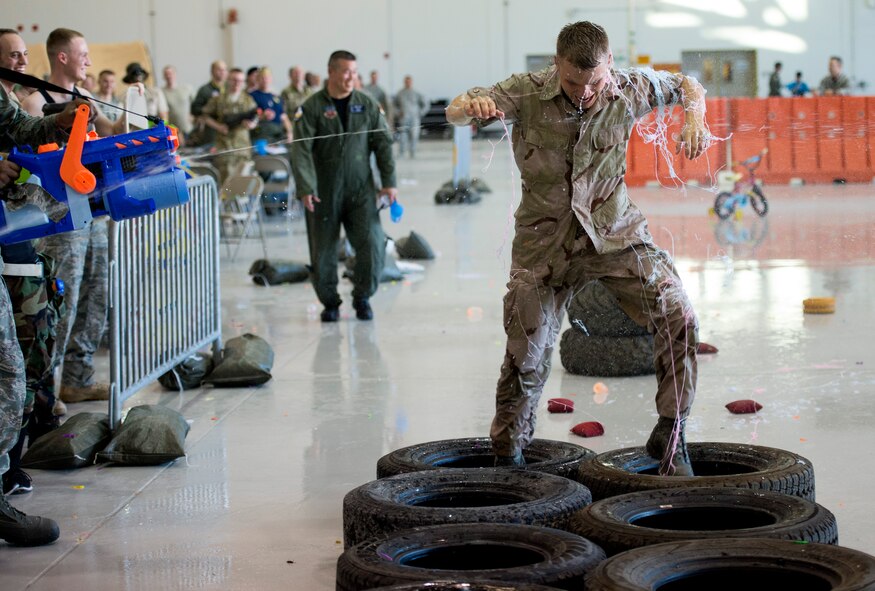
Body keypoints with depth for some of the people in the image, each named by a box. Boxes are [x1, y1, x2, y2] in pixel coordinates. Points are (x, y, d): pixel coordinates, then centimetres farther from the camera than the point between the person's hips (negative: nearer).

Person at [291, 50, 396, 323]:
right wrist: (305, 189, -19)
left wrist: (388, 182, -2)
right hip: (325, 191, -1)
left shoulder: (367, 105, 5)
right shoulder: (312, 107, -4)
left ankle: (362, 297, 12)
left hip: (361, 190, 2)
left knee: (373, 244, -8)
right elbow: (301, 150, -10)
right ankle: (330, 303, 22)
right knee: (323, 250, 4)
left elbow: (383, 144, 6)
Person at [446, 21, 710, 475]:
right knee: (526, 354, 0)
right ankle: (507, 455, 23)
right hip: (545, 238, -1)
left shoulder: (630, 89, -6)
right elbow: (454, 113, -14)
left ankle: (670, 437, -2)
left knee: (677, 318, -16)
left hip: (615, 231, 1)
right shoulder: (527, 92, -12)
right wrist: (472, 105, -39)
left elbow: (686, 85, 12)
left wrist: (695, 118, -11)